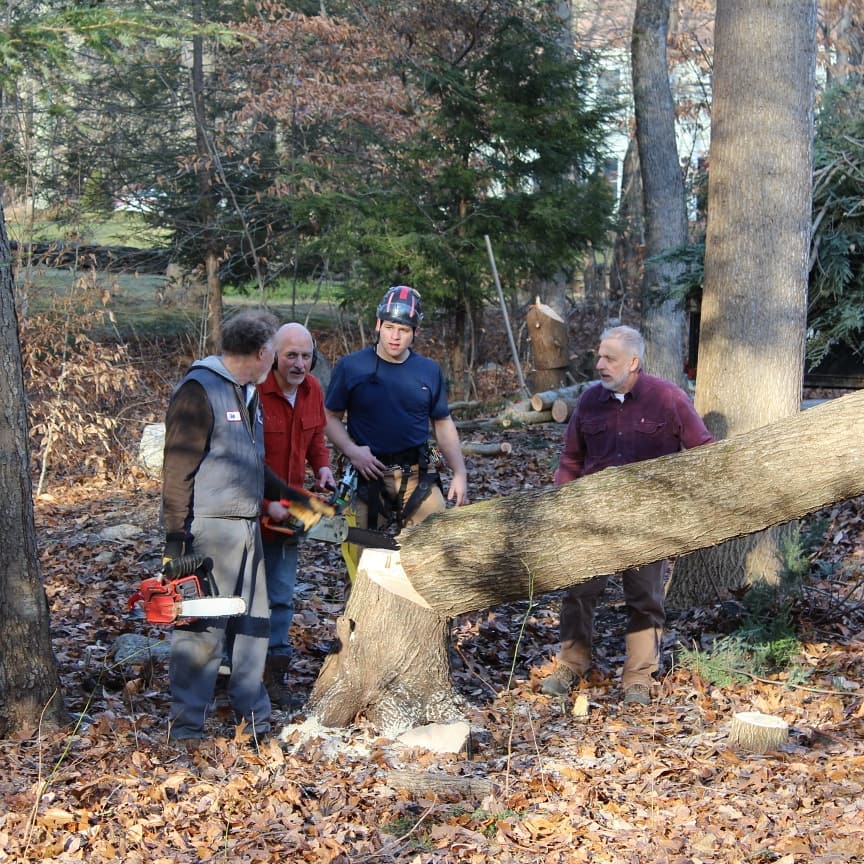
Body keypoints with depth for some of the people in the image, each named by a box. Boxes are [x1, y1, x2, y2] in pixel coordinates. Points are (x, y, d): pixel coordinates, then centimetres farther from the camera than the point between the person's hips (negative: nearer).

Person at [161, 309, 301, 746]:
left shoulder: (247, 393, 18)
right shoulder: (199, 390, -12)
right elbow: (178, 466, -16)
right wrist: (176, 533, -20)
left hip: (247, 527, 9)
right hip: (209, 529, -9)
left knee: (253, 624, 13)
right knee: (202, 628, -7)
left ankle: (254, 716, 23)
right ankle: (185, 727, 1)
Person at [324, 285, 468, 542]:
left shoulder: (429, 371, 6)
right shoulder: (351, 366, -2)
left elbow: (443, 424, 13)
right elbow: (330, 417, 3)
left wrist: (460, 474, 5)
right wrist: (352, 450, -14)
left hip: (417, 475, 2)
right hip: (368, 474, -2)